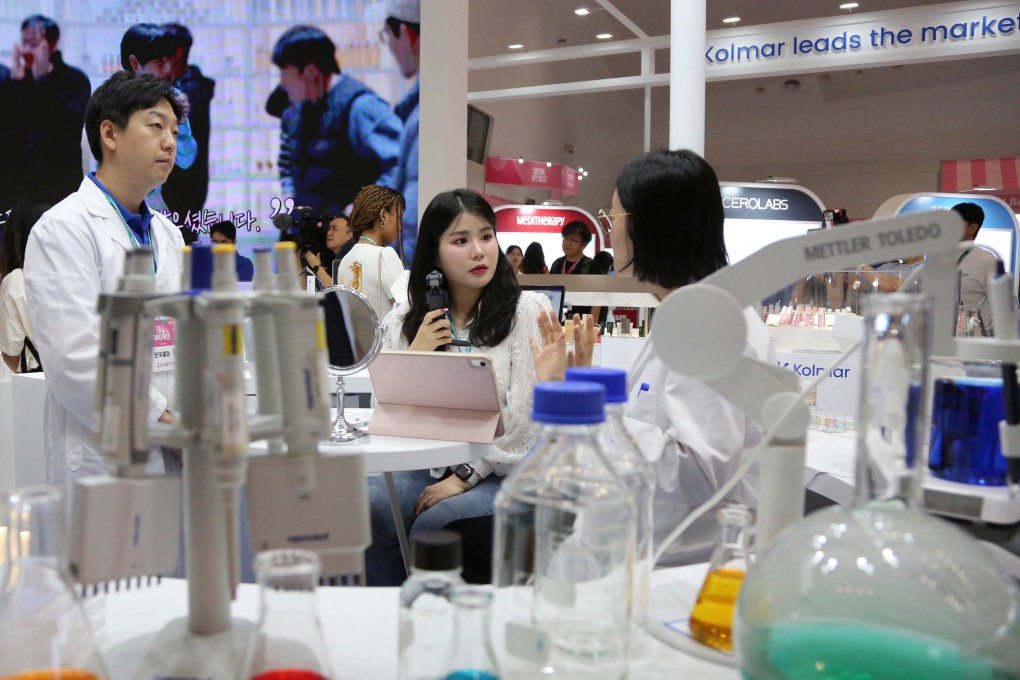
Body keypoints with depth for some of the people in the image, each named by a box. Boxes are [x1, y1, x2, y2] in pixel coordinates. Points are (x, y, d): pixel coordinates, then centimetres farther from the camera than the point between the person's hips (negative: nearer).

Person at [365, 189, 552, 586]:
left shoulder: (527, 311, -2)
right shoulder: (405, 321, 10)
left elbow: (523, 414, -9)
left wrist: (467, 476, -14)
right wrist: (415, 356, -7)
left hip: (501, 471, -3)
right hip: (427, 468, 4)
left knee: (434, 523, -30)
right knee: (365, 507, -25)